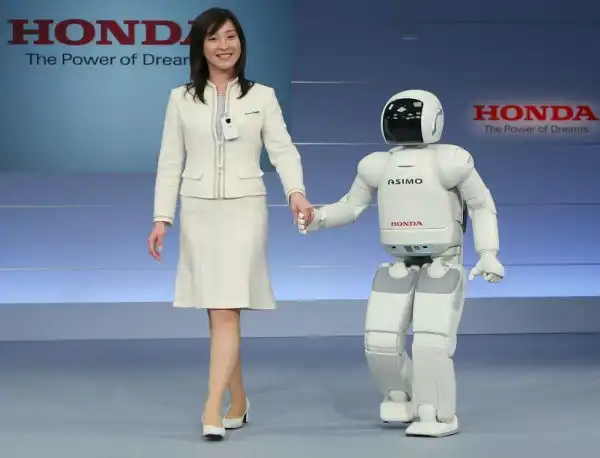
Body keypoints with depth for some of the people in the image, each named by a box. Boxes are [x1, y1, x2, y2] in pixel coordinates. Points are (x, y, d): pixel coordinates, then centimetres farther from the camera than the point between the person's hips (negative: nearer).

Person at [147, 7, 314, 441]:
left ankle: (213, 410, -14)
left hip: (244, 210, -2)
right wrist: (162, 217, 0)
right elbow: (170, 163, 8)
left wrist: (296, 191, -23)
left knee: (227, 311, -11)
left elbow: (282, 149, -5)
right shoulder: (181, 99, 8)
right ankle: (238, 403, 21)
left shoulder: (262, 96, 5)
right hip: (198, 212, 2)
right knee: (218, 313, 7)